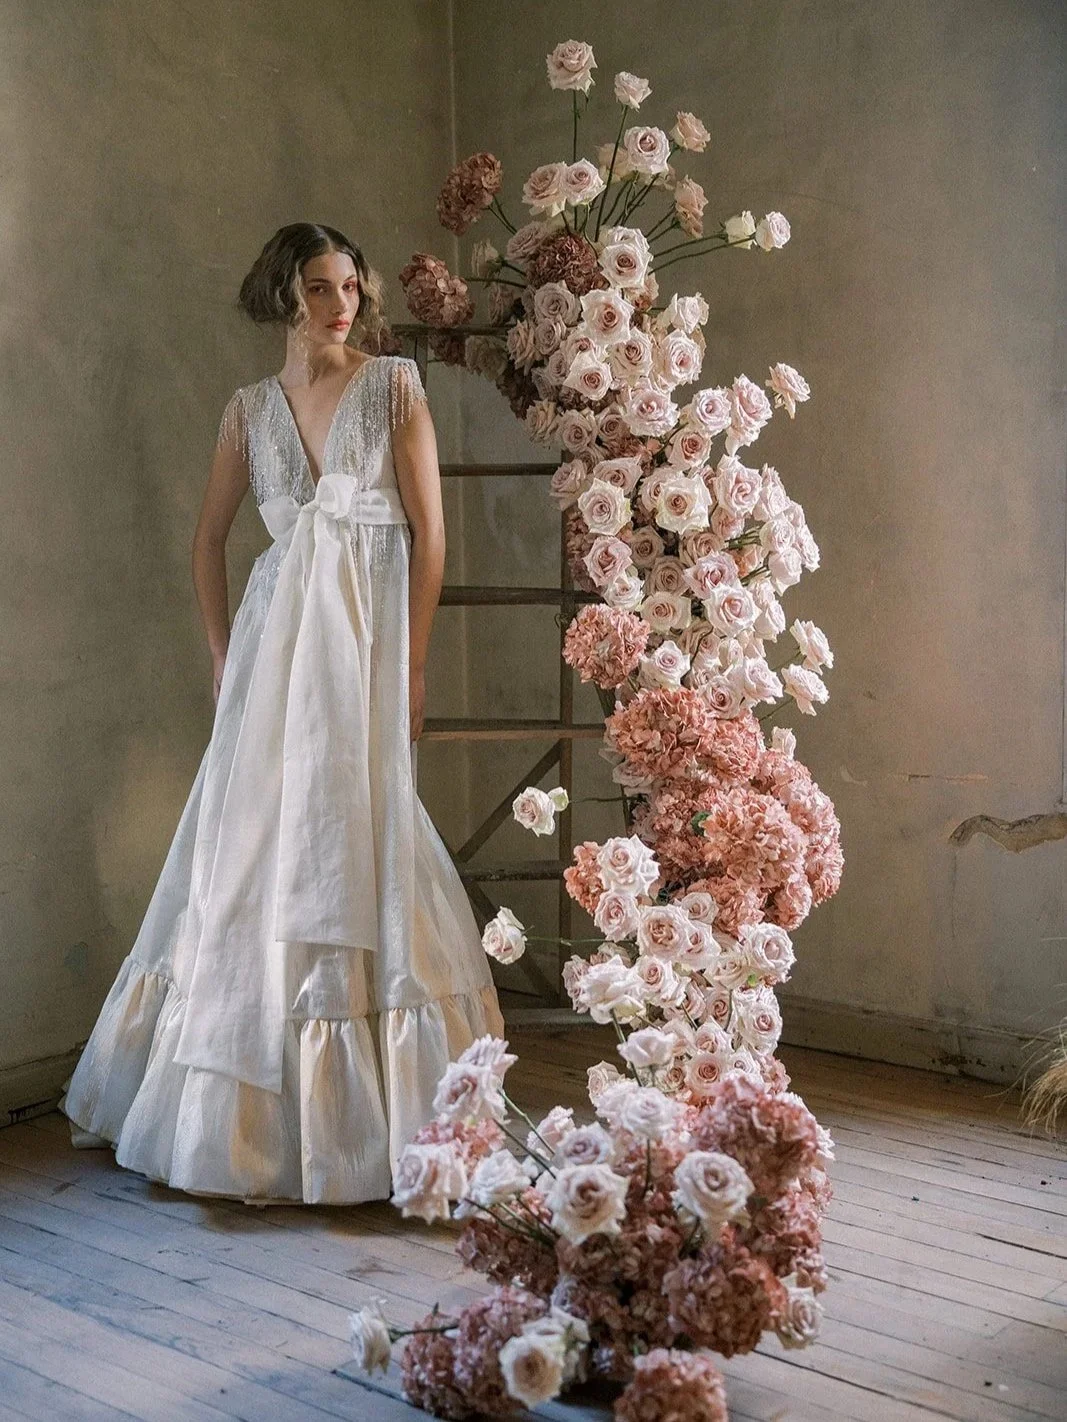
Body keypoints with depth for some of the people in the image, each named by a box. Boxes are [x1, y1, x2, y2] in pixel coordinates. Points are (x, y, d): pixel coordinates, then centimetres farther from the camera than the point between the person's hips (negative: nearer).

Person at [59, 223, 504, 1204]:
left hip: (367, 634, -3)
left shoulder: (395, 386, 3)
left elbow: (429, 530, -2)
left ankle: (357, 1110, 8)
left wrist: (412, 659, -8)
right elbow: (211, 537, 19)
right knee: (256, 846, 3)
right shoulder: (251, 408, 12)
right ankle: (250, 1104, 17)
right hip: (276, 634, 3)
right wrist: (223, 653, 10)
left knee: (355, 845, -4)